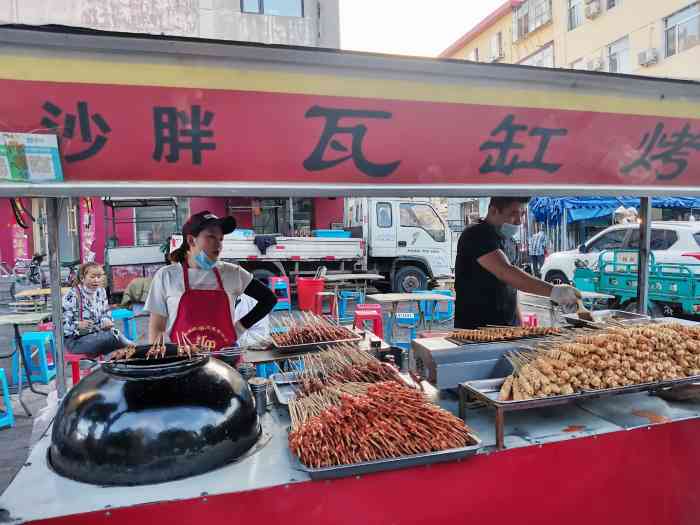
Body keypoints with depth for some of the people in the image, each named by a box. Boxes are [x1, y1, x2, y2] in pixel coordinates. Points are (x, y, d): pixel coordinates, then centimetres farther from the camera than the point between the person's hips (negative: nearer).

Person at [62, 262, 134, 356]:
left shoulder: (101, 292, 4)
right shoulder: (72, 296, -13)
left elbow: (105, 313, 14)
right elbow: (63, 323, -15)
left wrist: (106, 321, -8)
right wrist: (78, 325, -33)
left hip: (97, 335, 6)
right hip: (75, 340, -6)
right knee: (111, 336, -29)